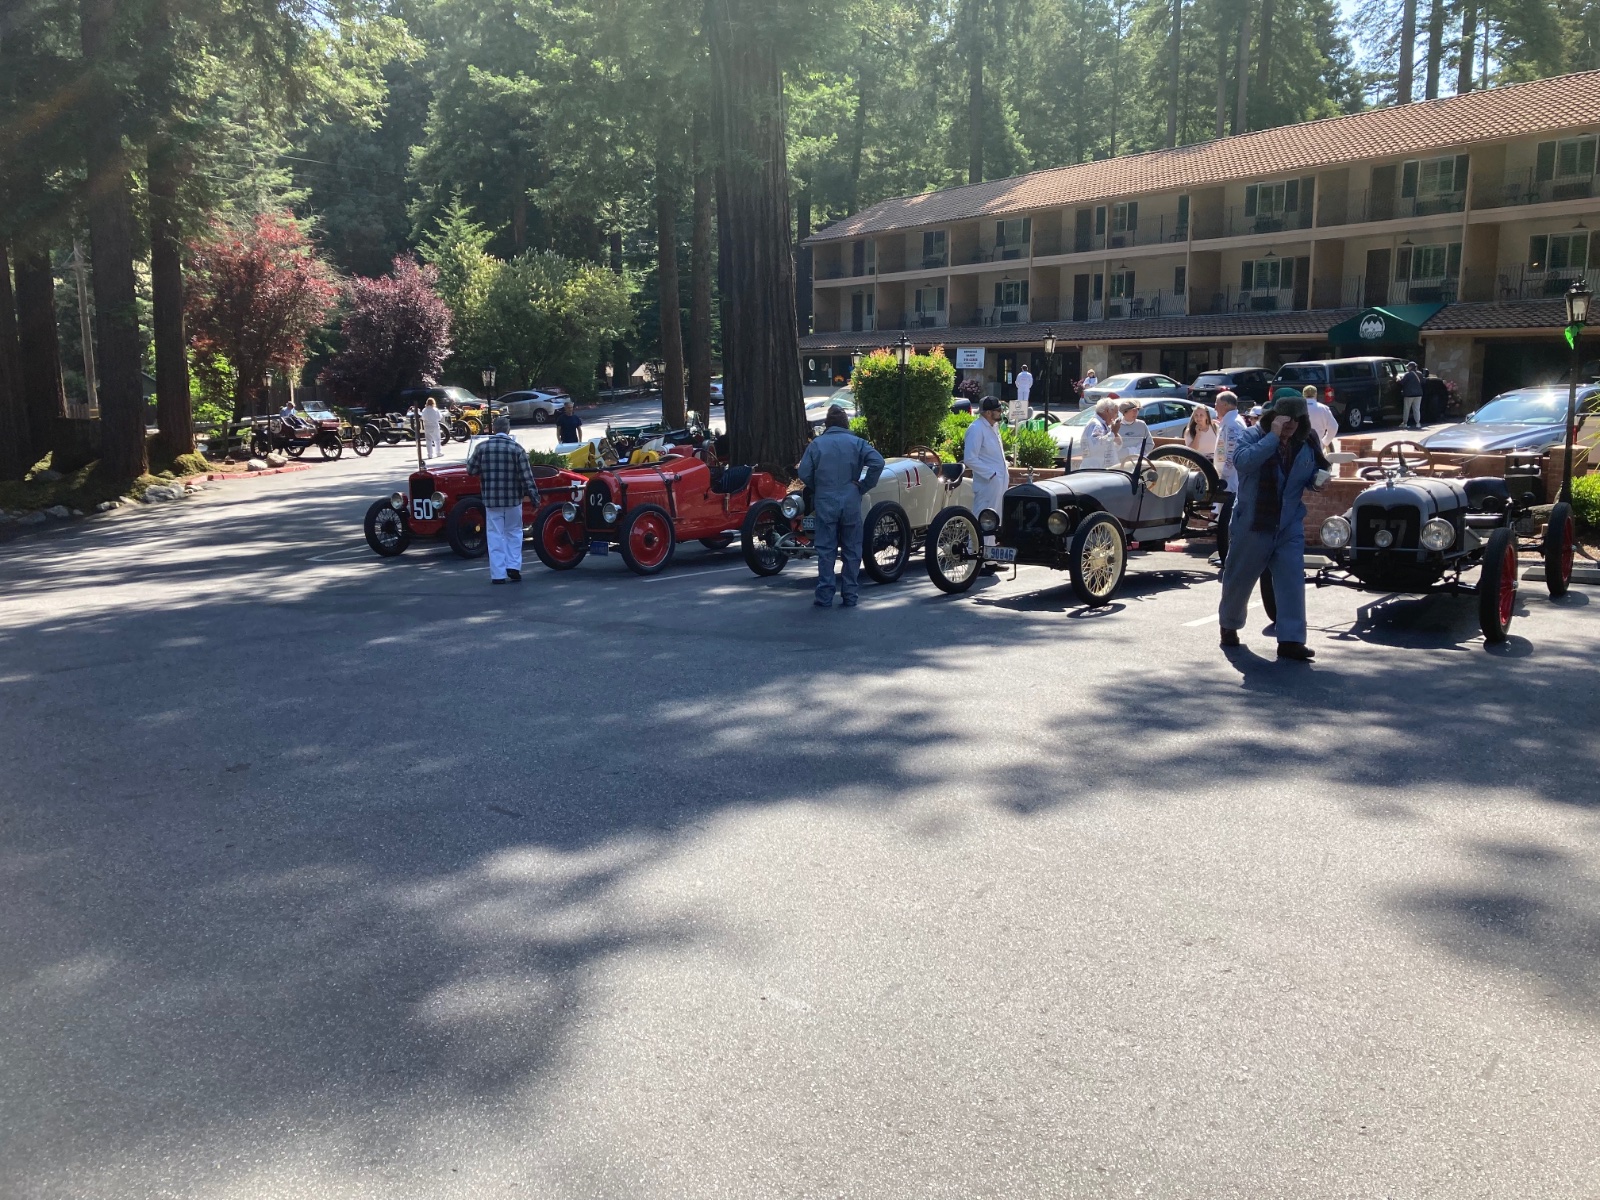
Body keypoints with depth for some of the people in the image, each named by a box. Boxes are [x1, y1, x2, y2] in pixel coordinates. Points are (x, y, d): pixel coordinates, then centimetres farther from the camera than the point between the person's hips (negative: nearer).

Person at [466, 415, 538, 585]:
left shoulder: (481, 447, -3)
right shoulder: (517, 448, -6)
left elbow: (471, 470, 3)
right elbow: (526, 475, -7)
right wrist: (533, 493, 1)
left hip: (491, 499, 0)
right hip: (513, 498, 0)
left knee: (495, 536, 6)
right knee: (514, 532, 16)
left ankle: (498, 574, 4)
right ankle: (513, 566, 6)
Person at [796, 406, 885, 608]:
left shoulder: (816, 444, 1)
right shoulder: (856, 442, 2)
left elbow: (804, 474, -4)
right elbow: (878, 462, -12)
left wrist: (818, 489, 12)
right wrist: (864, 486, -3)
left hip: (825, 504, 0)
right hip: (851, 503, 0)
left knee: (825, 551, 5)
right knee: (852, 551, 10)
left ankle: (824, 597, 4)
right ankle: (850, 596, 11)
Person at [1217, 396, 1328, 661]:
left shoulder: (1308, 443, 5)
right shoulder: (1254, 437, -8)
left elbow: (1313, 476, 19)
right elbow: (1242, 462, -28)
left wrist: (1319, 478, -4)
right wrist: (1273, 437, -30)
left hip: (1290, 525, 3)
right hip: (1251, 523, -3)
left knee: (1292, 581, -6)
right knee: (1239, 579, 11)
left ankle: (1291, 639, -3)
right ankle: (1229, 626, 35)